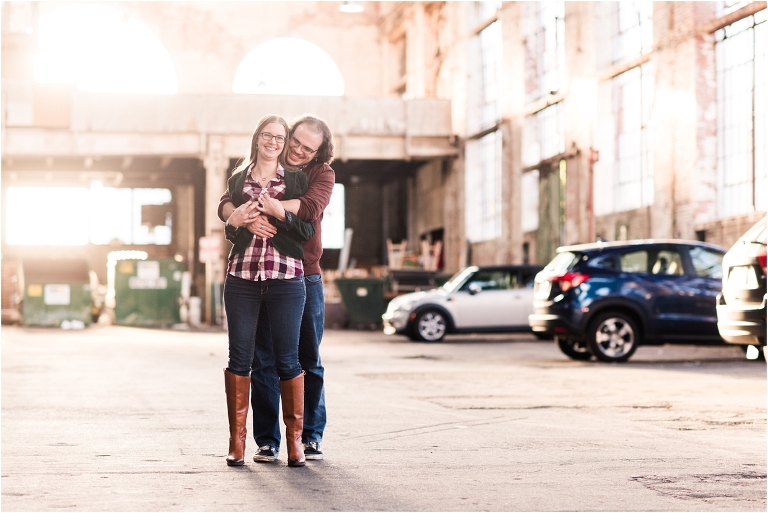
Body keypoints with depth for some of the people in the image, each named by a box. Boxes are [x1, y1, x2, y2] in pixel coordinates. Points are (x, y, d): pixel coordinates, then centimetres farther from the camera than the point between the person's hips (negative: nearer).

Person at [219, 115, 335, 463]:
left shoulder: (321, 174, 1)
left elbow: (311, 208, -19)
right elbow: (225, 204, -8)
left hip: (304, 277, 0)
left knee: (308, 361, 6)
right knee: (263, 361, 1)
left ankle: (310, 436, 15)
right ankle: (266, 440, 7)